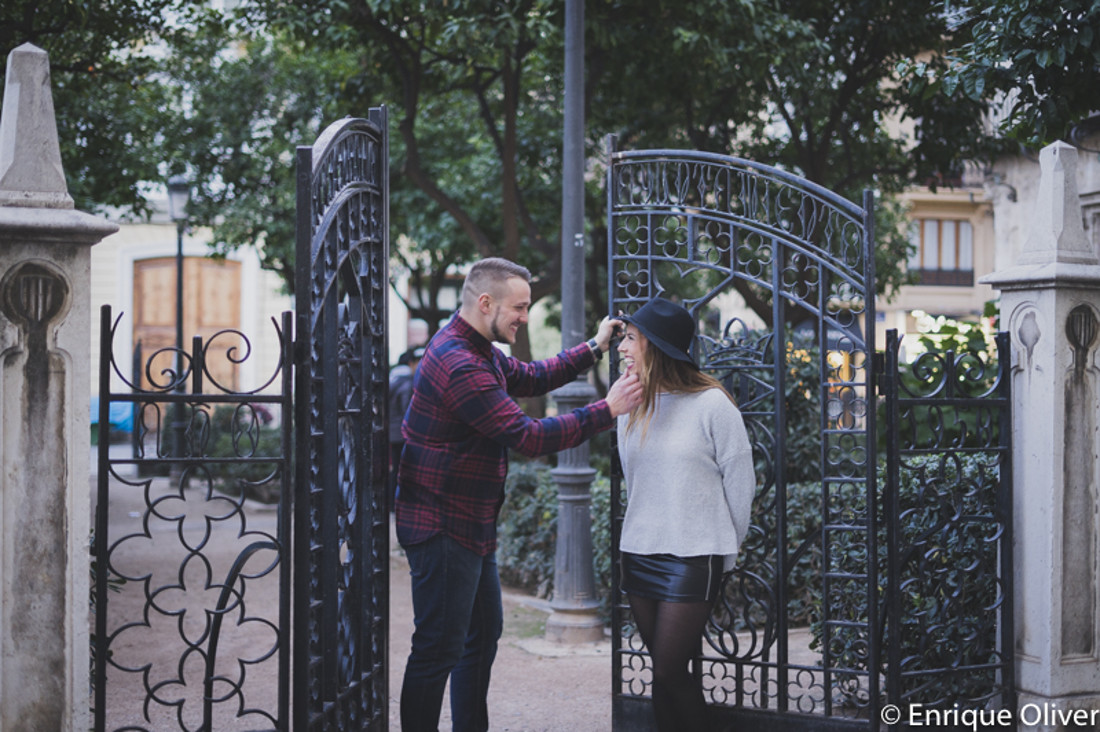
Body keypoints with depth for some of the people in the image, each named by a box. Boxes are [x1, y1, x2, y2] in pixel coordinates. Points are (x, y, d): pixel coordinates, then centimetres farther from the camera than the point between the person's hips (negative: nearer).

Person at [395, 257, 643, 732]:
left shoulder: (476, 351, 11)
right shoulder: (459, 366, -24)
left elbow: (531, 378, 24)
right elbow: (528, 437, -27)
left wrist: (592, 349, 14)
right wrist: (606, 410, -23)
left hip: (470, 527, 11)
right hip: (443, 528, -11)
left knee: (483, 632, 19)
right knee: (438, 650, -6)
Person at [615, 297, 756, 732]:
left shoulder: (711, 404, -9)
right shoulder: (631, 408, 8)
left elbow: (740, 481, -2)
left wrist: (723, 550, 4)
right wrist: (644, 533, 16)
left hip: (692, 560, -5)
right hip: (638, 555, 6)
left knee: (668, 673, -9)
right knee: (665, 672, 8)